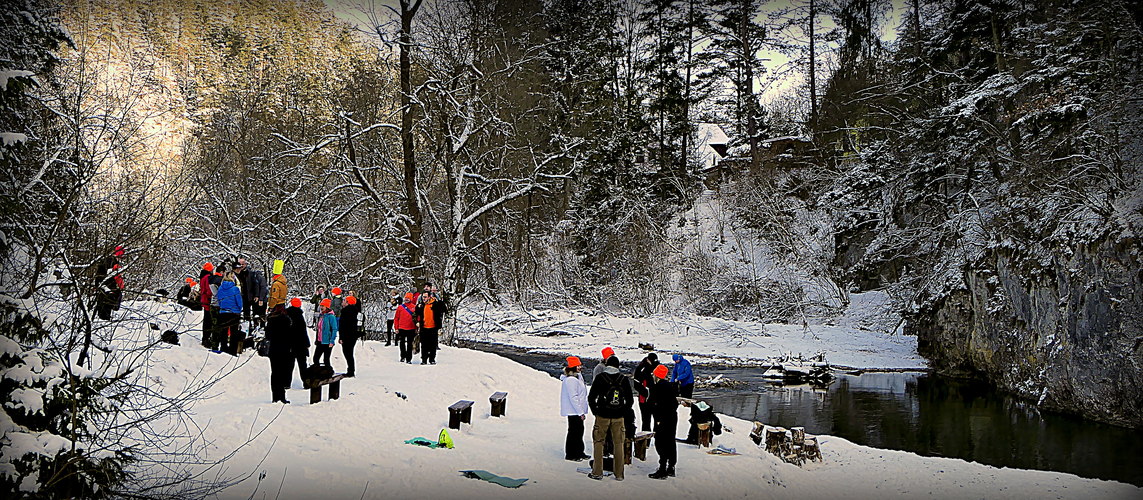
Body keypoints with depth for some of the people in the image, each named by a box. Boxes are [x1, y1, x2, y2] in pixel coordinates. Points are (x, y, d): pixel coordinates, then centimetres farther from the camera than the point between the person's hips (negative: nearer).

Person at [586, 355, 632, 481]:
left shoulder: (600, 378, -4)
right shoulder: (624, 379, 1)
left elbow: (591, 397, -3)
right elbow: (630, 400, 5)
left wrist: (595, 412, 8)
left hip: (602, 416, -2)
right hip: (618, 417, 2)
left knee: (598, 442, 8)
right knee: (618, 443, 9)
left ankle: (597, 472, 7)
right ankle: (619, 474, 12)